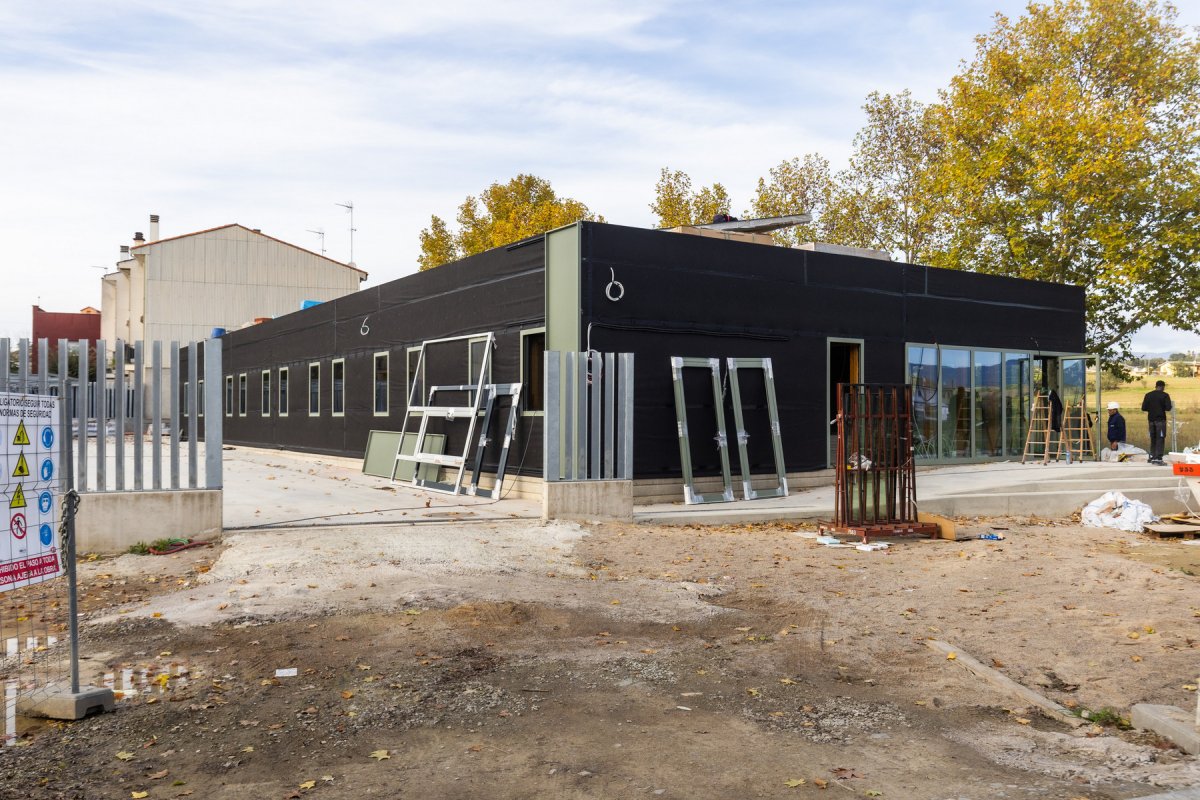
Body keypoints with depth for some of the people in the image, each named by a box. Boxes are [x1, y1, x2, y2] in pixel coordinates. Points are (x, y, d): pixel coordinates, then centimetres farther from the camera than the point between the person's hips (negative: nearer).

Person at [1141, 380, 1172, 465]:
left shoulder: (1148, 395, 4)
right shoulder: (1165, 395, -7)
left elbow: (1143, 408, 3)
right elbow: (1168, 408, -14)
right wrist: (1162, 408, 7)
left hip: (1151, 419, 4)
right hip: (1160, 419, -4)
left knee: (1153, 439, 13)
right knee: (1160, 439, -2)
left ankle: (1152, 457, 15)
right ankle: (1158, 458, -9)